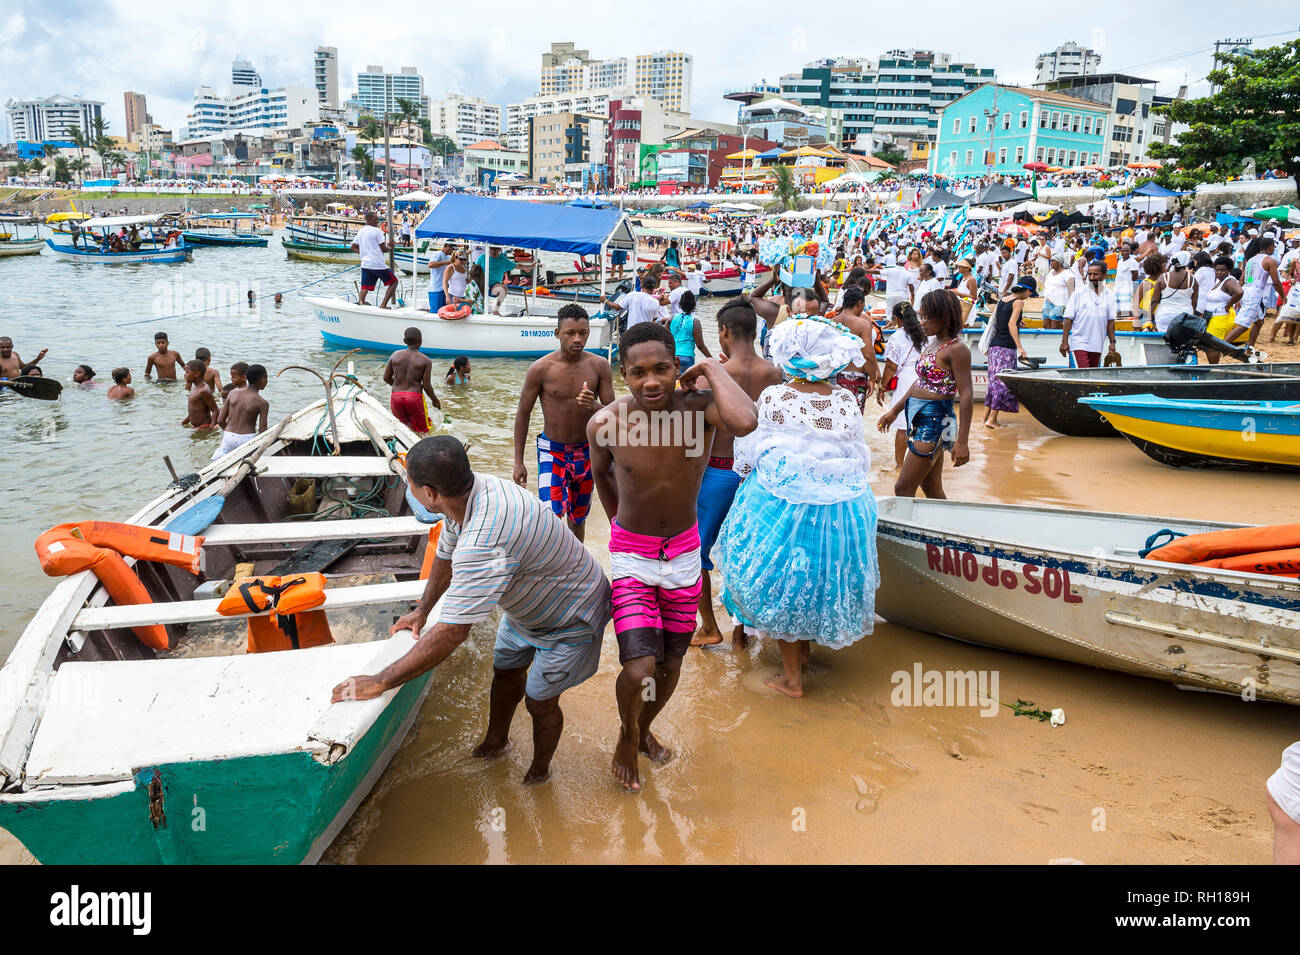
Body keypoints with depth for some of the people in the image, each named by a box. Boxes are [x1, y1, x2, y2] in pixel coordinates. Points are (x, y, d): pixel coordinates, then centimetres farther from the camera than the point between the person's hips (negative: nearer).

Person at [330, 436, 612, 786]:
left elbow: (452, 632, -42)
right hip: (527, 603, 8)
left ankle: (540, 770, 37)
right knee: (505, 672, 23)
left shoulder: (482, 544, -45)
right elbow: (445, 557, 5)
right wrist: (422, 610, 16)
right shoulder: (469, 490, -16)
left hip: (571, 621, -8)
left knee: (539, 701, 8)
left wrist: (380, 682, -34)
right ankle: (495, 742, 49)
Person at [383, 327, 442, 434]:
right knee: (423, 429, 8)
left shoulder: (395, 355, 4)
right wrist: (435, 400, 11)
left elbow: (386, 378, 9)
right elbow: (426, 386, -6)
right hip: (414, 396, -4)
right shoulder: (425, 360, -5)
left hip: (396, 396, 4)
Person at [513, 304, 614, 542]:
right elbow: (523, 413, -2)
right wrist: (518, 462, -2)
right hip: (551, 451, -3)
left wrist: (594, 406, -29)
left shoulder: (599, 366, -6)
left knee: (578, 519, 16)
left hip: (586, 451, 3)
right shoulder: (540, 369, -12)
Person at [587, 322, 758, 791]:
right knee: (640, 671, -15)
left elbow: (745, 422, -46)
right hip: (632, 555, -1)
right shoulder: (604, 423, -19)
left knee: (670, 665, 16)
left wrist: (712, 369, -31)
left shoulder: (698, 406, -22)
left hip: (684, 553, 2)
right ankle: (627, 736, 20)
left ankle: (645, 730, 48)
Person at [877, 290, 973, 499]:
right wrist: (894, 411, 25)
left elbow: (966, 395, -18)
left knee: (903, 489, -7)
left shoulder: (956, 349, -13)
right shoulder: (932, 343, 13)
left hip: (934, 421, -9)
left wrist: (961, 442, -22)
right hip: (919, 419, 9)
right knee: (932, 491, 13)